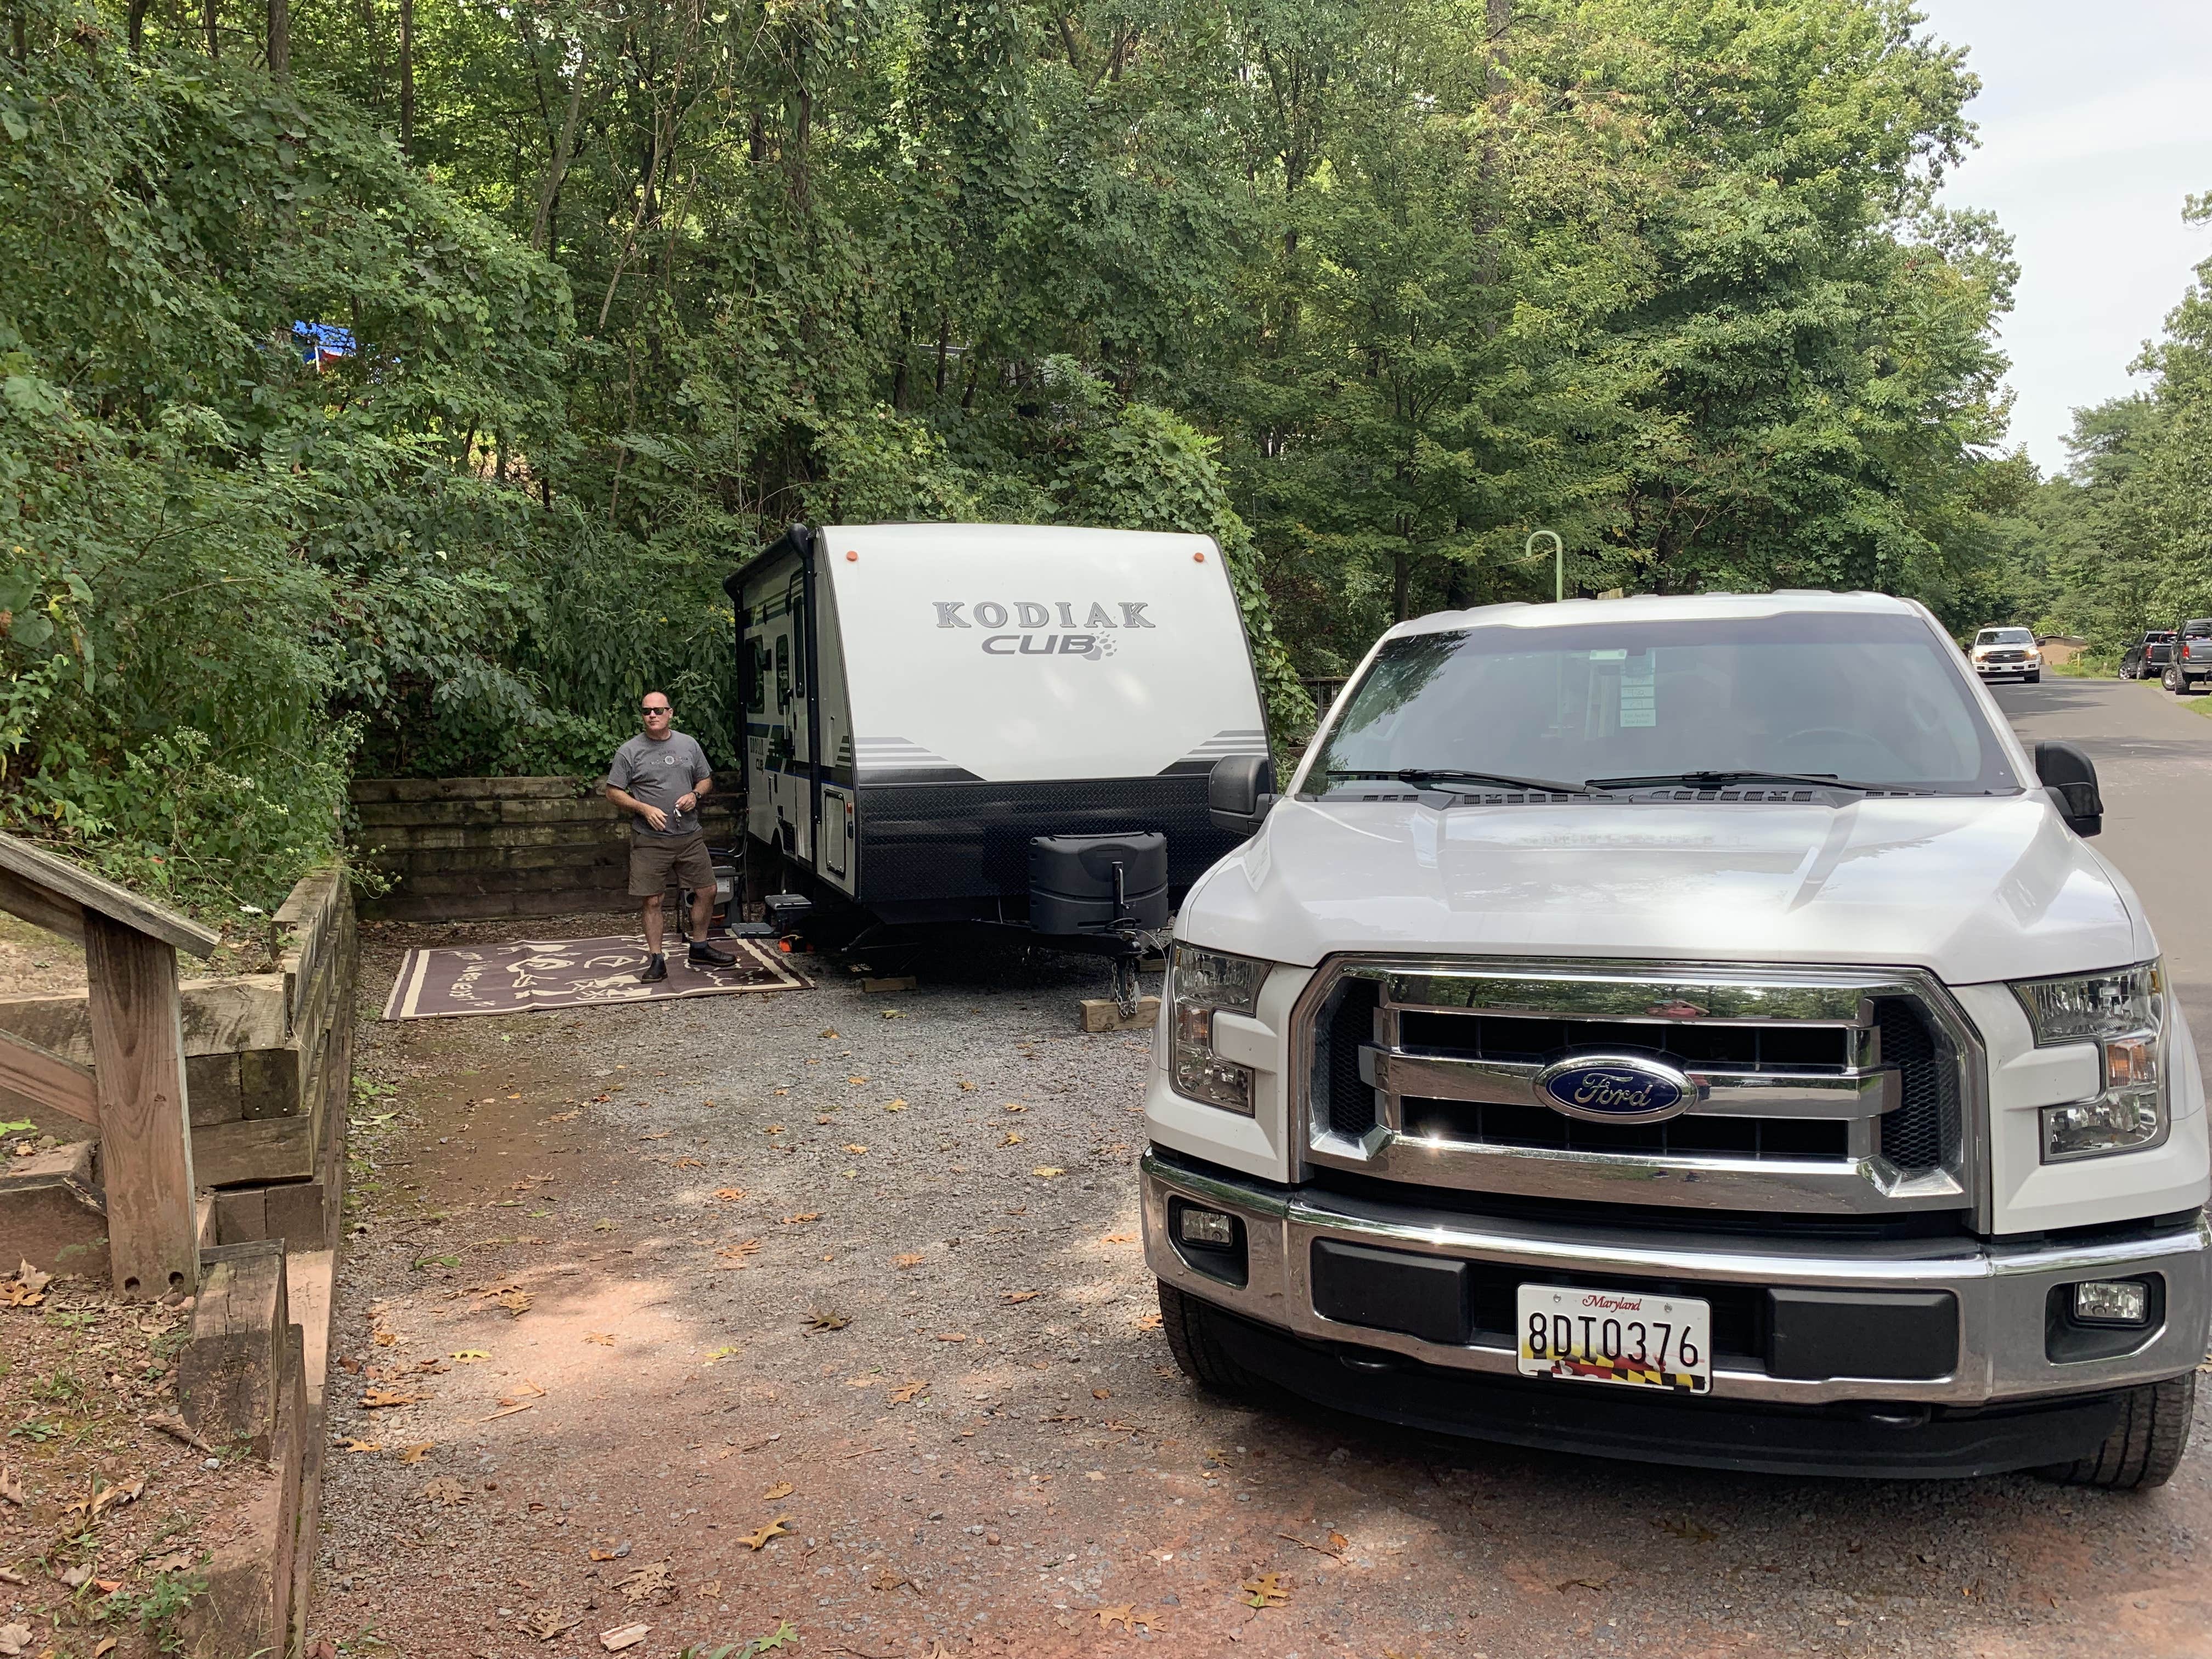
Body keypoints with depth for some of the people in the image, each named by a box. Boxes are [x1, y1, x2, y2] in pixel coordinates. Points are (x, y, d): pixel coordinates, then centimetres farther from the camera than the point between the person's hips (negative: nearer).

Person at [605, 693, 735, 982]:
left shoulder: (689, 745, 8)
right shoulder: (630, 751, -3)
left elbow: (706, 780, 17)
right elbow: (613, 792, -1)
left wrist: (695, 795, -5)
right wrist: (644, 809, -15)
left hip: (690, 836, 4)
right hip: (650, 841, -3)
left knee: (707, 892, 8)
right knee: (652, 901, 0)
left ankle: (700, 948, 26)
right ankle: (656, 960, 9)